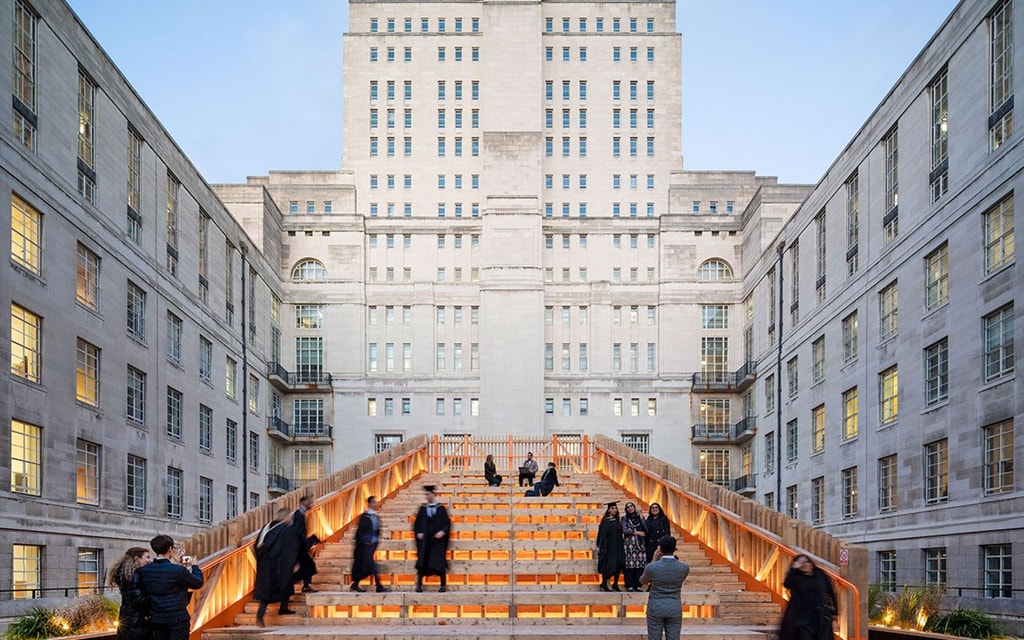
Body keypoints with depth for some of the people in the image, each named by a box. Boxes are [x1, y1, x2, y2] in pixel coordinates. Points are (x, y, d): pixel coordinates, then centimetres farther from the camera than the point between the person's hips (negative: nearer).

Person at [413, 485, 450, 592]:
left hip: (438, 540, -2)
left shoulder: (441, 508, 1)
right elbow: (417, 524, 10)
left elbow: (447, 523, 0)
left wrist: (442, 532, -16)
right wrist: (418, 533, -6)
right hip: (424, 540, 2)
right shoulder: (423, 508, 7)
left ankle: (443, 585, 6)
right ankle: (419, 585, 1)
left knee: (439, 562, -2)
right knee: (422, 562, -3)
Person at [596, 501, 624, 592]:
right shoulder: (605, 521, -7)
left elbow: (620, 535, 16)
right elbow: (602, 535, -11)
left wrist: (620, 547, 11)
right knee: (607, 565, -4)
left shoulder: (617, 521, 13)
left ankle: (615, 584, 13)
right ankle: (604, 584, 6)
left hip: (617, 547, 7)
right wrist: (602, 548, -17)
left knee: (618, 565, 3)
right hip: (608, 546, -7)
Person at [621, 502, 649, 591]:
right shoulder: (624, 518, 8)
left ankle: (638, 585, 1)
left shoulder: (640, 517, 13)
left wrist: (641, 518, -4)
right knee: (630, 564, -8)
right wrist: (637, 532, -6)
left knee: (640, 564, -4)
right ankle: (629, 586, -6)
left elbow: (646, 530, 1)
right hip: (629, 543, -2)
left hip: (640, 543, 2)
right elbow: (625, 530, -6)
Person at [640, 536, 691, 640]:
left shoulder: (652, 567, -15)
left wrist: (654, 560, 5)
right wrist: (672, 557, 9)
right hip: (674, 609, 1)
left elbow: (643, 581, 7)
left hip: (655, 609, -1)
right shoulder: (684, 567, -10)